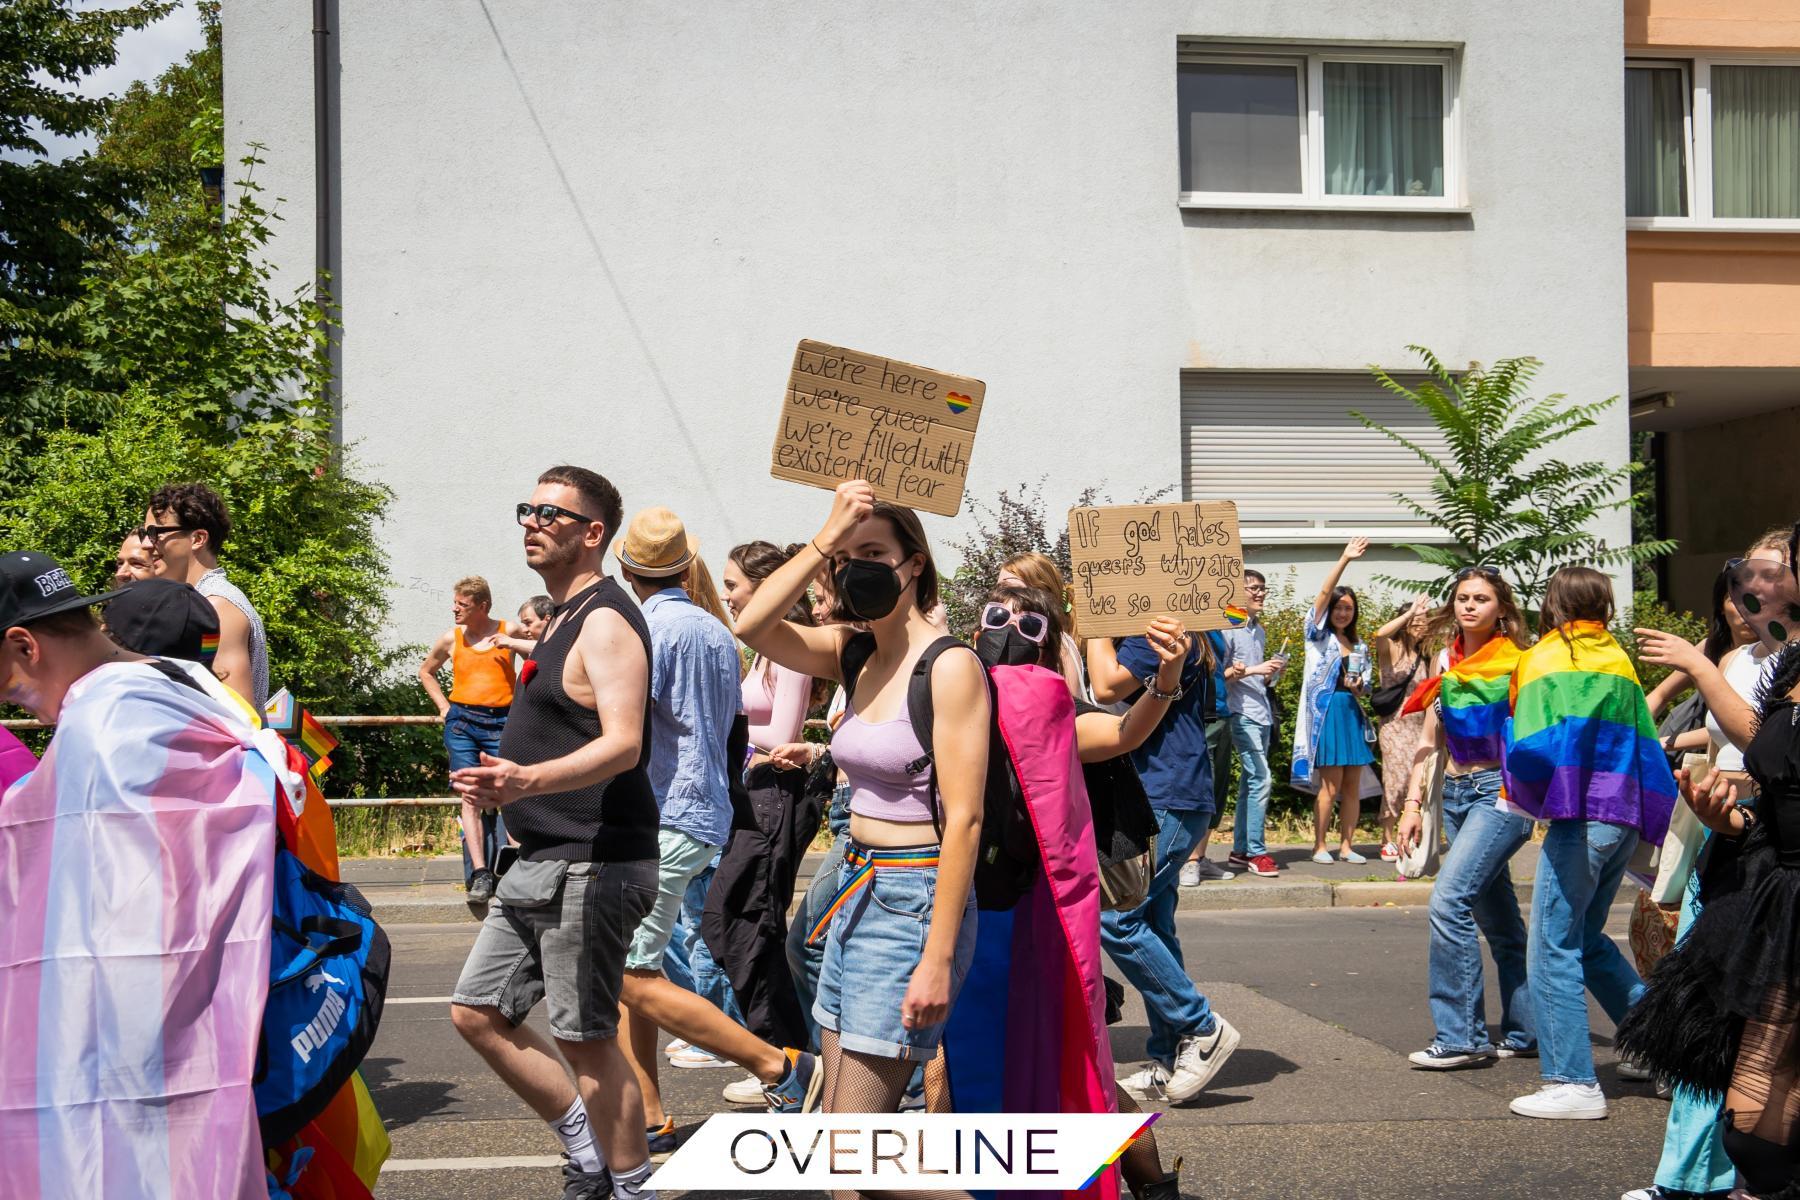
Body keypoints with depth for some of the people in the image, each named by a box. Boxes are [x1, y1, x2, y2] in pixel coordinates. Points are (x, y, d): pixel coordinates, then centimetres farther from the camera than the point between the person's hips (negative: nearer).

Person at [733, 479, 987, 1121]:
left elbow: (964, 819, -18)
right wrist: (827, 536, -11)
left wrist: (939, 959, -22)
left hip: (914, 900, -8)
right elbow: (751, 625, -6)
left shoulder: (950, 665, -13)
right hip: (857, 892, 8)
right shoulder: (854, 655, 9)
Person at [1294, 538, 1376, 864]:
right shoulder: (1319, 636, 3)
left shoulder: (1358, 644, 18)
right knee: (1330, 785, -7)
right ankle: (1319, 846, 1)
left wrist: (1358, 687, -2)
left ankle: (1346, 846, 10)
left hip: (1352, 712, 5)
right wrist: (1344, 560, -15)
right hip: (1326, 711, -5)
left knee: (1352, 786, 4)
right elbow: (1323, 593, -9)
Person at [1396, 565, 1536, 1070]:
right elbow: (1430, 740, 15)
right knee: (1498, 918, 11)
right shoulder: (1447, 662, 12)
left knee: (1449, 900, -18)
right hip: (1455, 794, 6)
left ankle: (1459, 1036, -13)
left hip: (1501, 794, -6)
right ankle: (1527, 1031, 21)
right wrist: (1413, 803, 9)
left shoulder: (1517, 663, -4)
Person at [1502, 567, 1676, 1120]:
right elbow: (1646, 746, 12)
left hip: (1579, 819, -7)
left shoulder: (1546, 658, -5)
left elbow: (1532, 748, -16)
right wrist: (1661, 822, 16)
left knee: (1553, 949, -2)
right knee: (1588, 938, 22)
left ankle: (1573, 1083, -4)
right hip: (1624, 817, 7)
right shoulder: (1618, 659, 14)